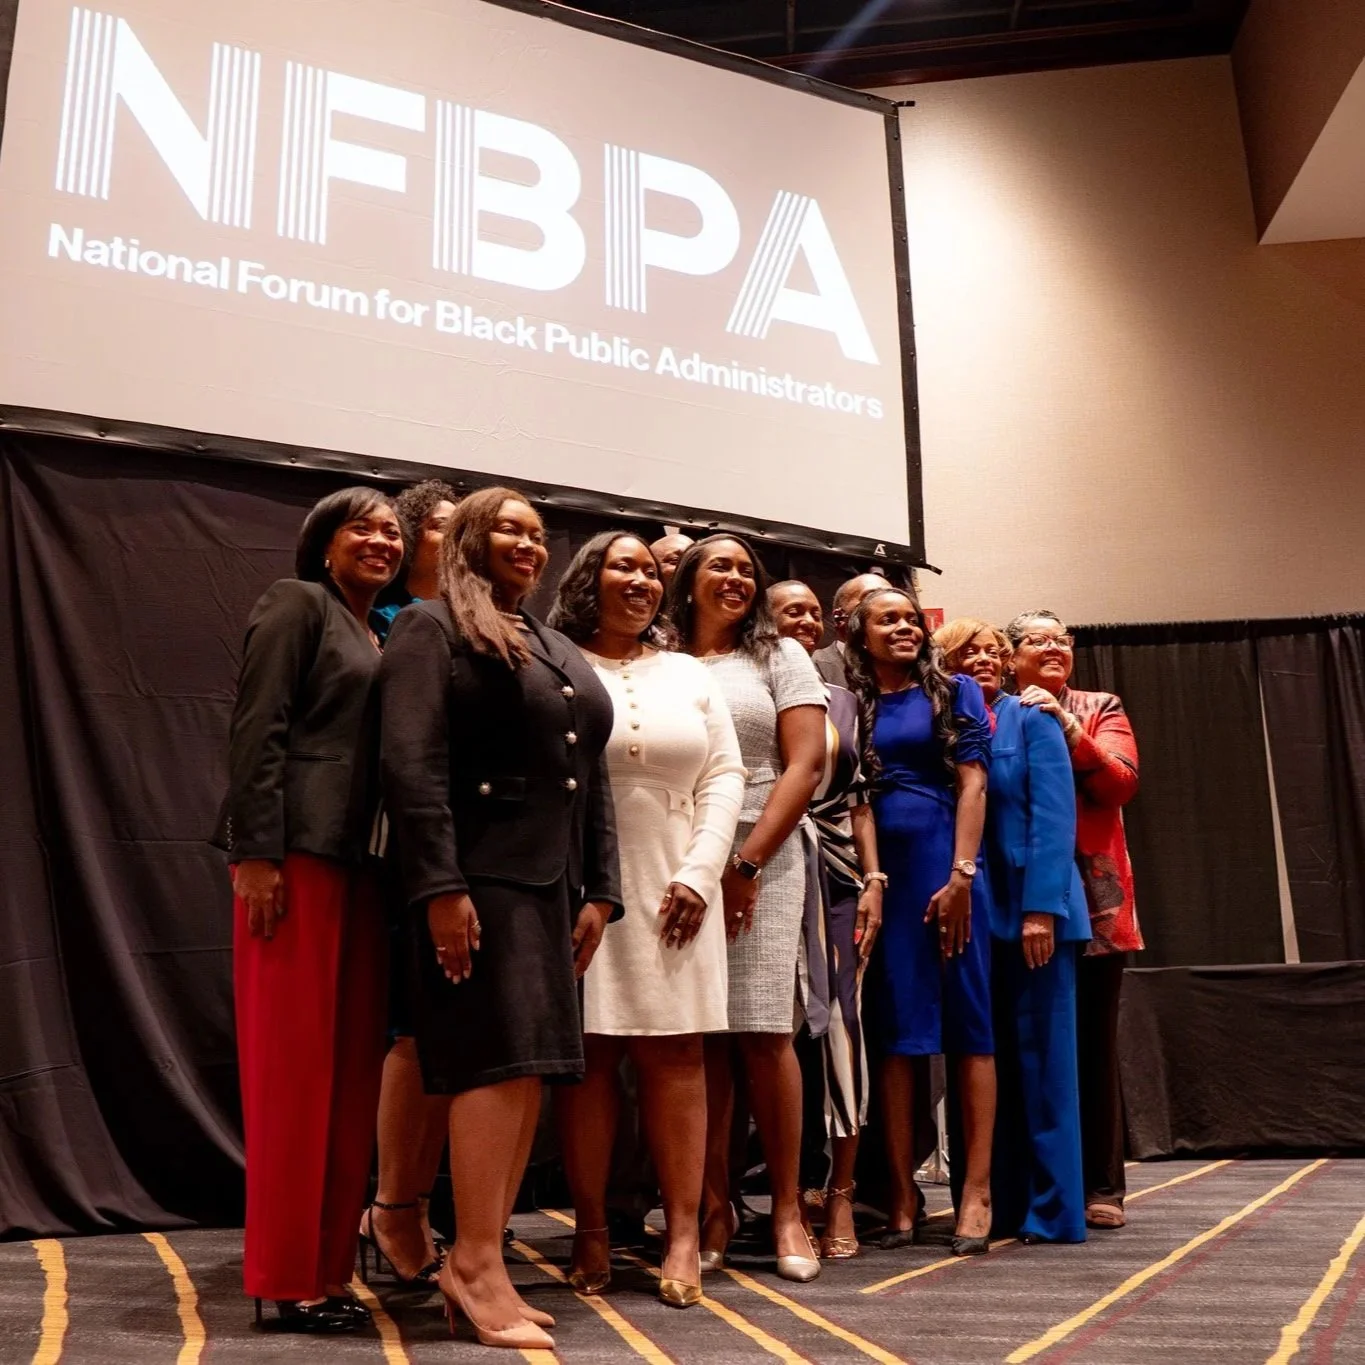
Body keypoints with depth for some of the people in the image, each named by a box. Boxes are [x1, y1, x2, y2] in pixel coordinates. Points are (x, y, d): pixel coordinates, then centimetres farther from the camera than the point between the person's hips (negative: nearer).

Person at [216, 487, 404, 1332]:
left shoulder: (384, 640, 22)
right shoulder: (298, 603, 2)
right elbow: (258, 727, -9)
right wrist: (256, 851, -17)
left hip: (363, 862, 7)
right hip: (298, 852, -7)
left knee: (352, 1065, 8)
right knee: (293, 1064, -3)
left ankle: (330, 1268, 17)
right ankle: (288, 1279, 7)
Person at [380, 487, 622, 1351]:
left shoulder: (563, 654, 21)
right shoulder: (432, 629, 0)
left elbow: (595, 779, 19)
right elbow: (413, 764, -12)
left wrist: (600, 892, 10)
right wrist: (440, 886, -20)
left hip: (554, 885, 7)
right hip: (480, 878, -7)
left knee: (531, 1073, 5)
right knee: (499, 1065, -10)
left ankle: (478, 1263, 13)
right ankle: (477, 1267, 0)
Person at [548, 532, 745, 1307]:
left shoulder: (691, 676, 13)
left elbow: (724, 778, 7)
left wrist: (699, 875, -5)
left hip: (673, 885, 3)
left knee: (675, 1052, 1)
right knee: (588, 1053, 1)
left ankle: (684, 1235, 5)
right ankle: (591, 1230, 10)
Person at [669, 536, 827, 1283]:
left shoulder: (779, 657, 9)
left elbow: (807, 764, 0)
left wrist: (748, 862, -9)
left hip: (761, 862, -1)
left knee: (763, 1032, -4)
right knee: (702, 1037, 2)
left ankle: (787, 1208, 8)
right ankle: (713, 1205, 12)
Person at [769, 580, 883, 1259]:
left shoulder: (841, 700, 17)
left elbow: (859, 800, 15)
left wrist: (873, 879, 6)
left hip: (837, 876, 4)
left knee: (840, 1019, -1)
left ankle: (839, 1192, 6)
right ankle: (790, 1184, 11)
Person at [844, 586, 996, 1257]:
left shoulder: (954, 691, 7)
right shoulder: (851, 706, 12)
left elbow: (972, 783, -1)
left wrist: (961, 875, -11)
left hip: (944, 866, -2)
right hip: (878, 870, 2)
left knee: (968, 1023, 1)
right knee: (894, 1030, 4)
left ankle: (977, 1189, 8)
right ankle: (902, 1191, 11)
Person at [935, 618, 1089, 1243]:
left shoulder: (1031, 722, 0)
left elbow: (1053, 817, -8)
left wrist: (1041, 908, -17)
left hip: (1033, 908, -4)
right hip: (971, 915, 4)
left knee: (1042, 1056, 0)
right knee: (987, 1058, 8)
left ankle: (1053, 1209, 8)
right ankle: (999, 1204, 16)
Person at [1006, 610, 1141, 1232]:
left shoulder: (1099, 709, 11)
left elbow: (1121, 782, -5)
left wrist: (1065, 724, -13)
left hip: (1093, 900, 0)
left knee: (1093, 1042, 4)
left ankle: (1100, 1186, 14)